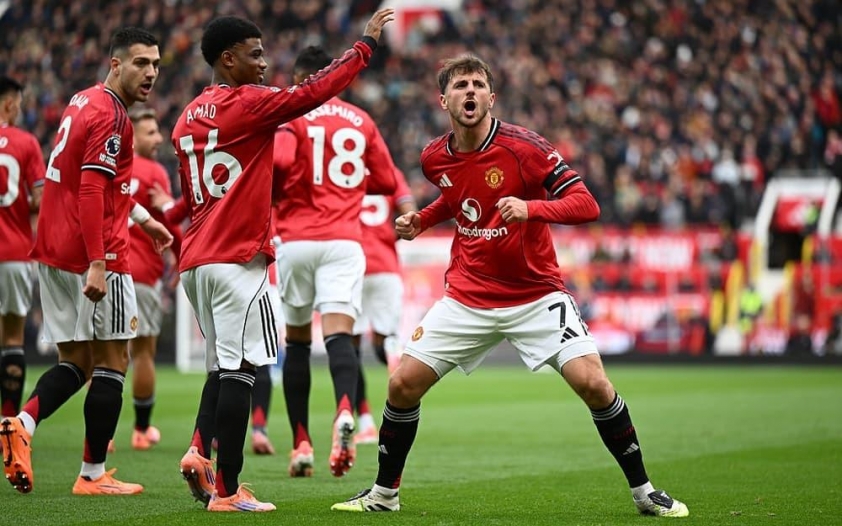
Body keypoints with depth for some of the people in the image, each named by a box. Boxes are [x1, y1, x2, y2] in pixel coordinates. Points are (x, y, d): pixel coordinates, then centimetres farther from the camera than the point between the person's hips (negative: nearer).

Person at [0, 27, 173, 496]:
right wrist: (97, 264, -27)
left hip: (54, 253, 9)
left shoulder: (84, 102, 15)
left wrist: (142, 218, 33)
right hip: (96, 252, -9)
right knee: (112, 362, 2)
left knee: (76, 361, 13)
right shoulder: (110, 115, -13)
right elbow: (91, 192, -22)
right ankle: (93, 475, 4)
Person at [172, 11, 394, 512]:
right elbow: (311, 93, -15)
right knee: (239, 370, -6)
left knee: (224, 367, 17)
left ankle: (200, 449, -2)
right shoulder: (247, 103, -8)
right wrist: (367, 44, -8)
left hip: (196, 260, 8)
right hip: (238, 259, -8)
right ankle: (227, 490, -7)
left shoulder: (188, 118, 17)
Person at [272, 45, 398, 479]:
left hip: (296, 240, -1)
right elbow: (387, 181, 15)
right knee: (338, 333, -11)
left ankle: (301, 444, 14)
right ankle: (344, 411, -41)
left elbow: (277, 159, -19)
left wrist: (271, 193, 1)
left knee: (297, 341, 12)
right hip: (344, 241, 1)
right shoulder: (361, 121, 12)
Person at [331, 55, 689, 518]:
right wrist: (421, 221, 7)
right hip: (467, 298, 4)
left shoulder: (522, 146, -16)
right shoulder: (435, 158, 0)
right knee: (402, 385, -3)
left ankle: (644, 492, 0)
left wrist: (531, 209, -35)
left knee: (593, 383, -18)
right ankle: (384, 493, 18)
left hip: (536, 294, -4)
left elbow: (586, 205, -19)